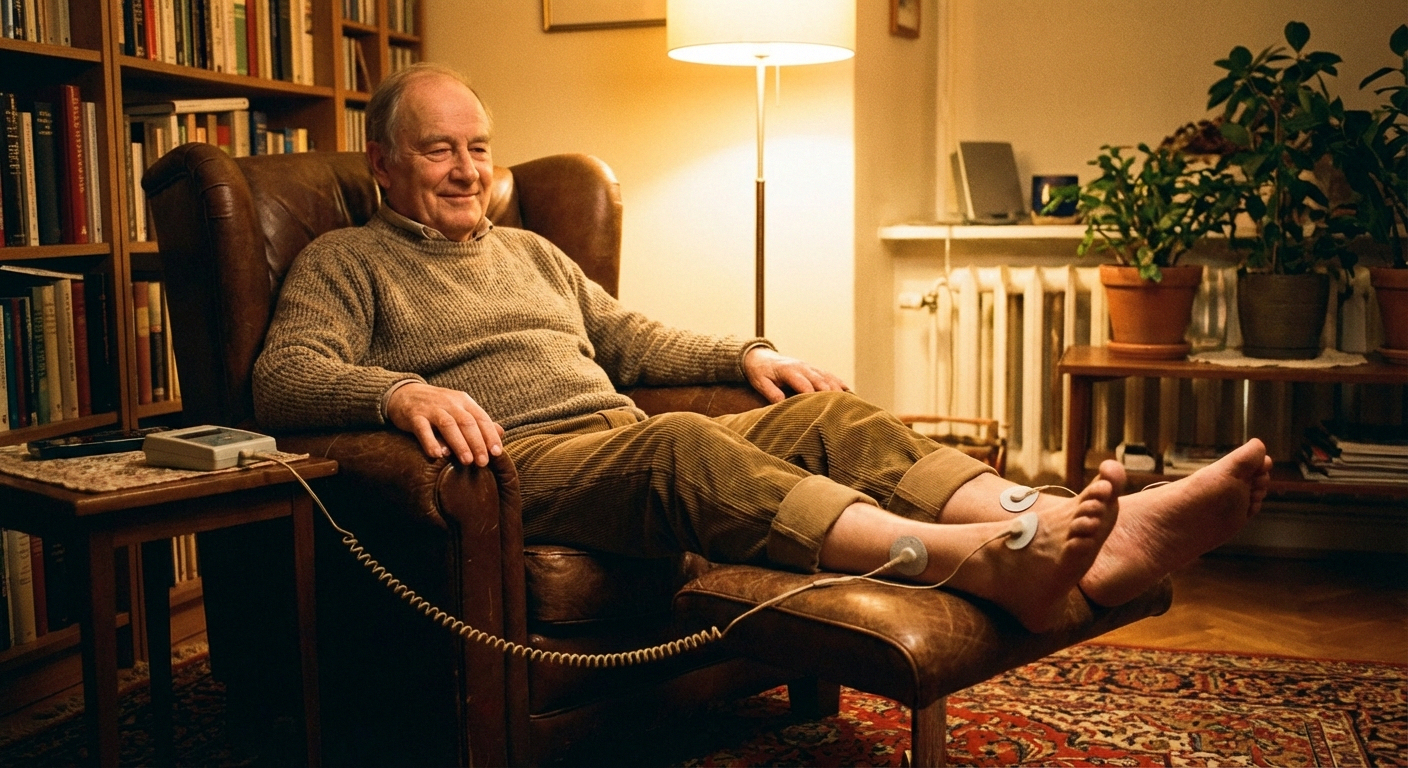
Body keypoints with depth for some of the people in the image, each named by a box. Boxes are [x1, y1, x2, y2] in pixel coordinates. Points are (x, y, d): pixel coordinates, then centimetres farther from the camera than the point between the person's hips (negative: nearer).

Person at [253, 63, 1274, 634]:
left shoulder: (530, 251, 29)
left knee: (827, 413, -17)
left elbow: (635, 342, 30)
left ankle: (1091, 541, -34)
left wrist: (748, 355, 13)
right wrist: (398, 392, -27)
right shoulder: (346, 263, 11)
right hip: (517, 467, -6)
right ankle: (980, 559, -55)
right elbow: (284, 379, -6)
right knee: (678, 442, -37)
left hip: (631, 446, 7)